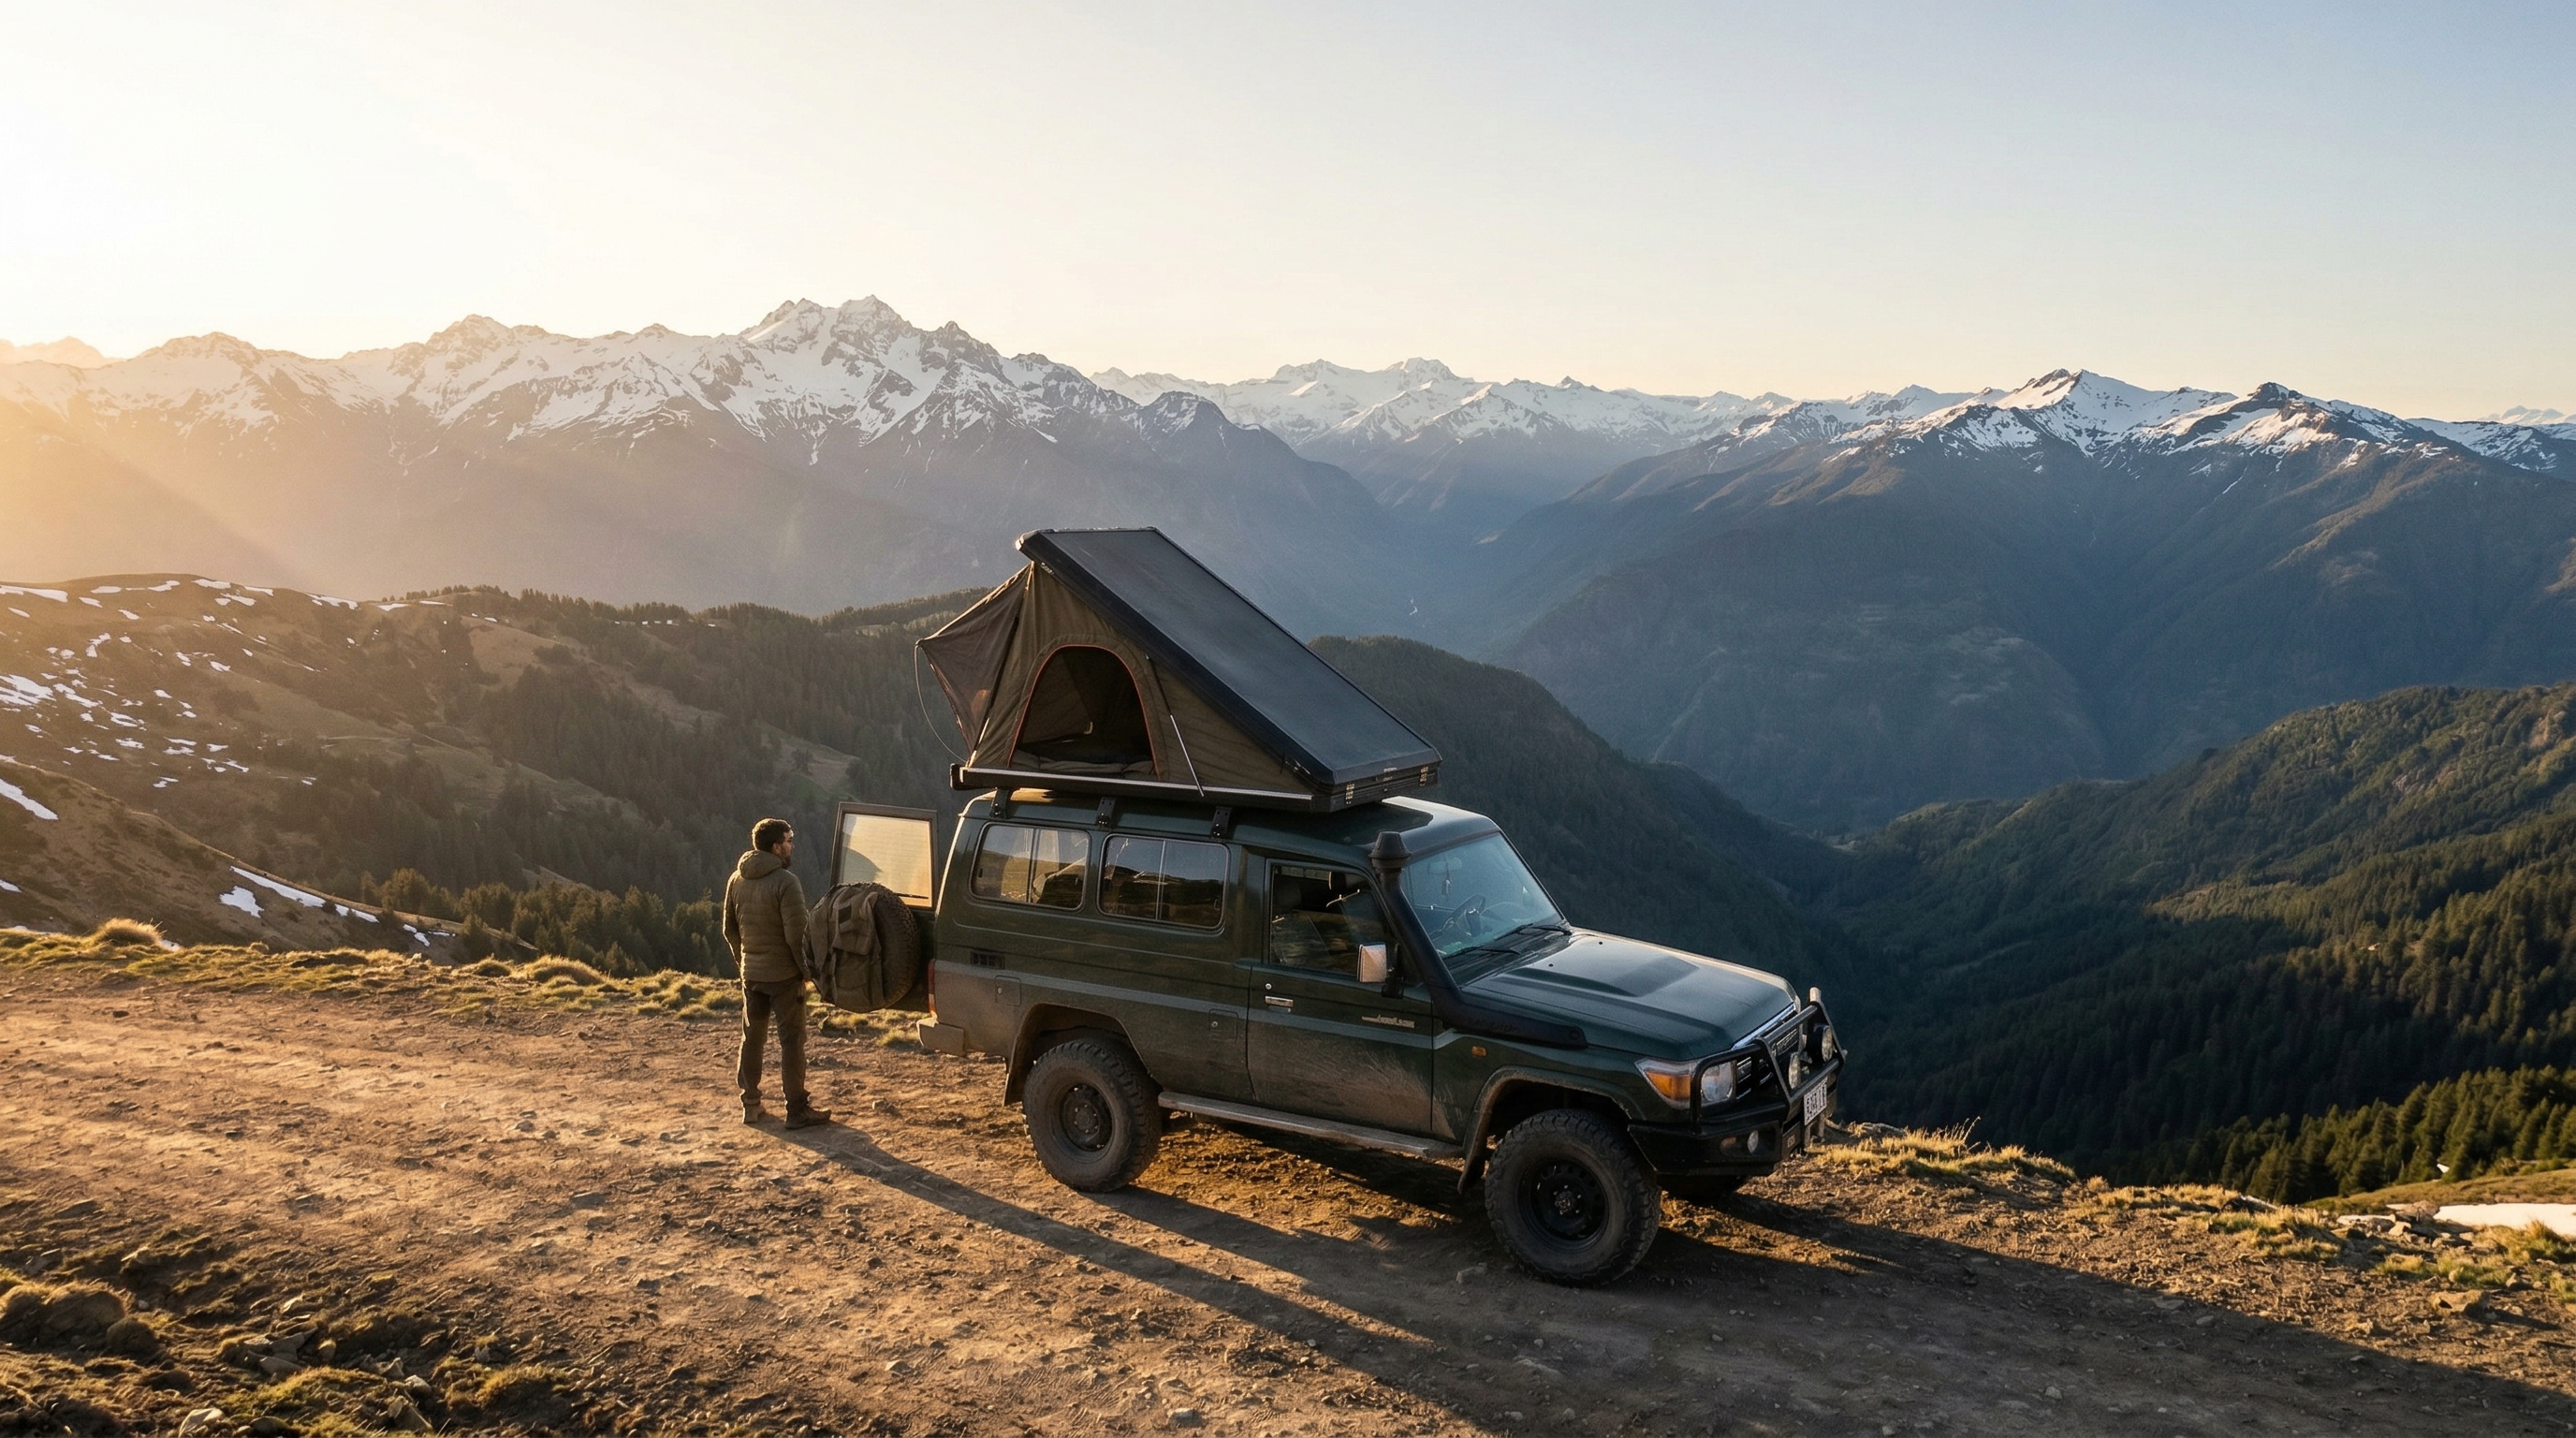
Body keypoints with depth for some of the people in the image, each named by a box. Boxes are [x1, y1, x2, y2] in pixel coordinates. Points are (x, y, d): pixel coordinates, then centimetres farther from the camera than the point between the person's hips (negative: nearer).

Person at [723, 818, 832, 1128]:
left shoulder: (737, 880, 6)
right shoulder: (785, 882, -18)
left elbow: (729, 930, 13)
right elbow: (797, 934, -20)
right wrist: (807, 968, -8)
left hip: (751, 973, 7)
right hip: (783, 974, -7)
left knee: (752, 1038, 16)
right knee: (791, 1040, 0)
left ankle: (751, 1105, 22)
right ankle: (797, 1110, 2)